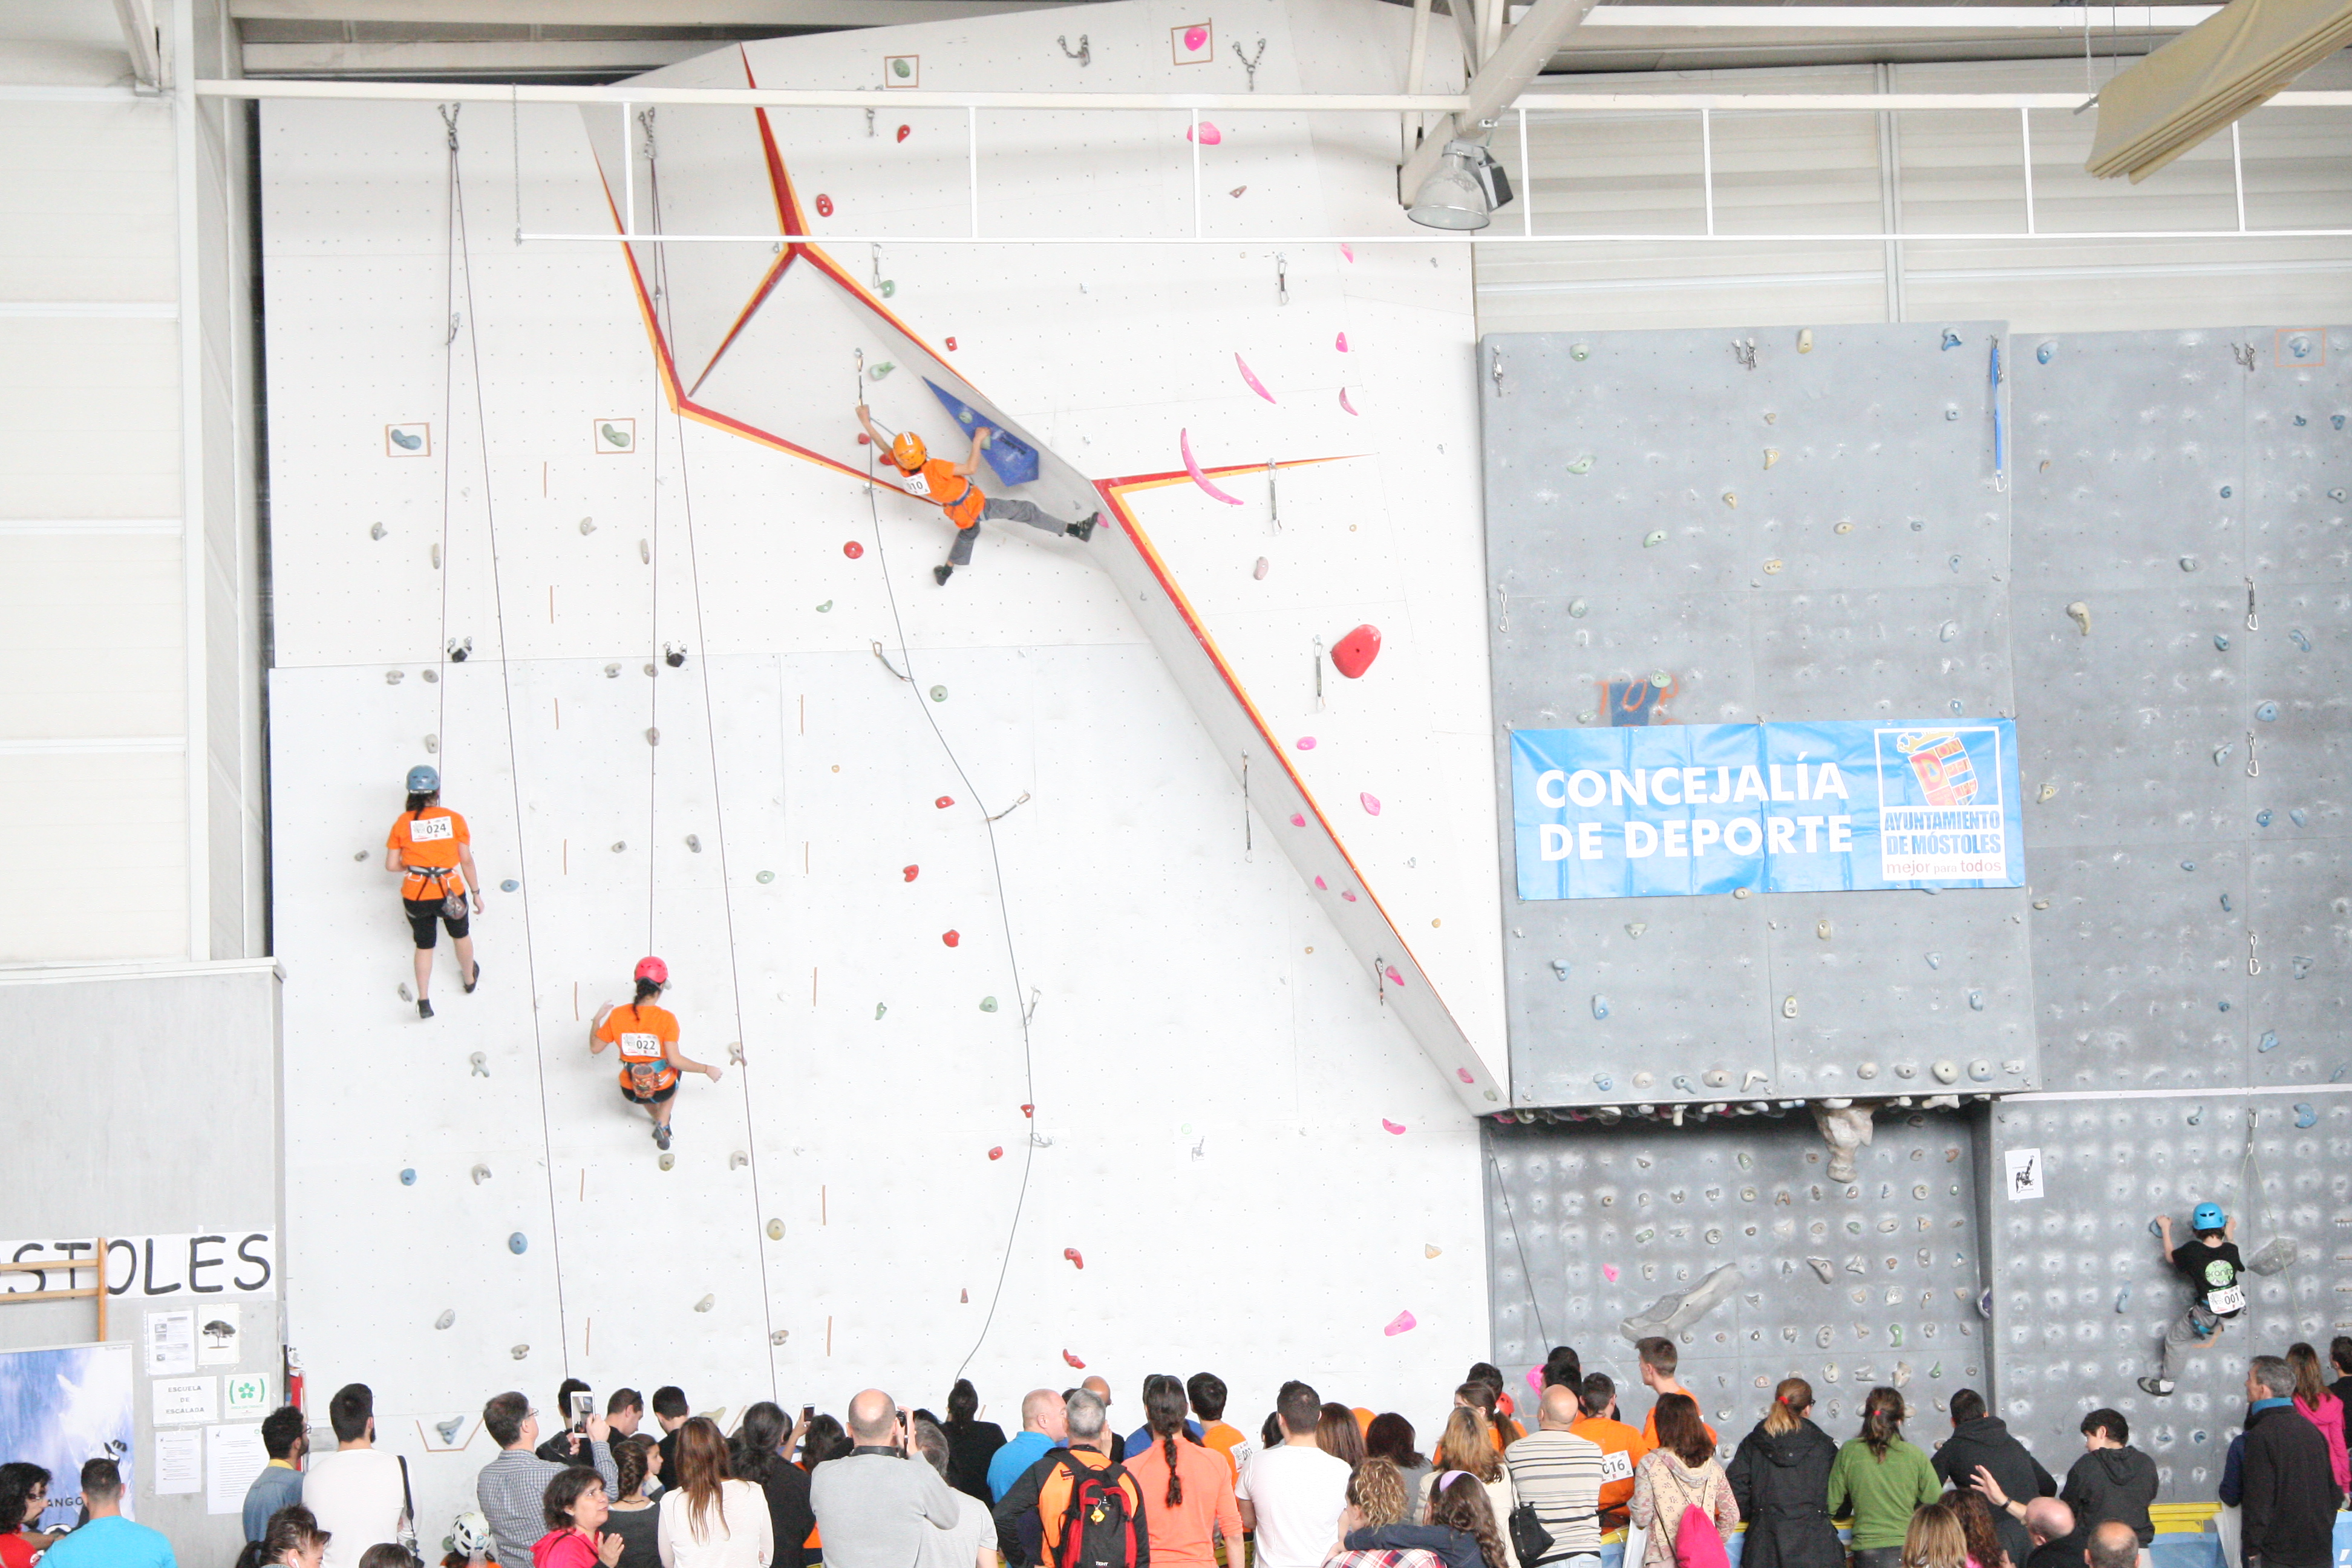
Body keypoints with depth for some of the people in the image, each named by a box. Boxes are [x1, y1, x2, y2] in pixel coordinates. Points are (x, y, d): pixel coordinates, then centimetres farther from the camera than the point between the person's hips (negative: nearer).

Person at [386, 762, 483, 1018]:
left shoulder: (403, 822, -6)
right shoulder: (454, 819, -8)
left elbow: (391, 865, -4)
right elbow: (466, 861, -4)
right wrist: (477, 894, 6)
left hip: (416, 896, 0)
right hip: (450, 892, 0)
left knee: (424, 945, 23)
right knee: (461, 935, 29)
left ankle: (423, 1001, 20)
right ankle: (470, 979, 52)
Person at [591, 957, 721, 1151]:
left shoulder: (617, 1015, -13)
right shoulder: (666, 1019, -21)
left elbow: (595, 1048, -2)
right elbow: (675, 1060, -22)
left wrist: (597, 1019, 14)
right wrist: (707, 1069, -9)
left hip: (631, 1092, 2)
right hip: (662, 1090, -2)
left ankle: (658, 1118, 45)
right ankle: (662, 1125, 23)